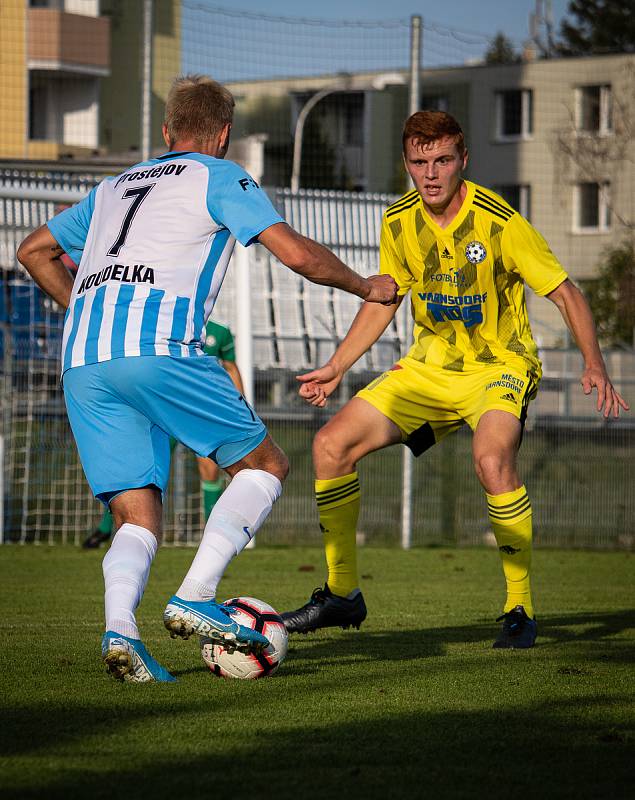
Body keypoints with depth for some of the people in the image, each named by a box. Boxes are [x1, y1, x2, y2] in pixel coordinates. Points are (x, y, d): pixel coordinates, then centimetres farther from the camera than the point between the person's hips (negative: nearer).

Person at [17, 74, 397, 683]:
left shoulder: (113, 188, 31)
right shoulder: (217, 177, 13)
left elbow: (34, 251, 39)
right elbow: (297, 254, 3)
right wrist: (367, 287, 19)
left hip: (81, 362, 6)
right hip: (158, 346, -6)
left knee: (136, 517, 7)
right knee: (264, 466, 9)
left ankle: (119, 627, -21)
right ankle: (194, 598, -8)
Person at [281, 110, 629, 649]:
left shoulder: (499, 222, -19)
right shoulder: (399, 223, -3)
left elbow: (566, 294, -14)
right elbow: (382, 301, 13)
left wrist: (594, 365, -27)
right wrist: (336, 368, 10)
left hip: (499, 366, -6)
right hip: (430, 368, 6)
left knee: (492, 457, -36)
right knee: (333, 444, -6)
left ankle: (520, 609, -20)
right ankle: (342, 594, 10)